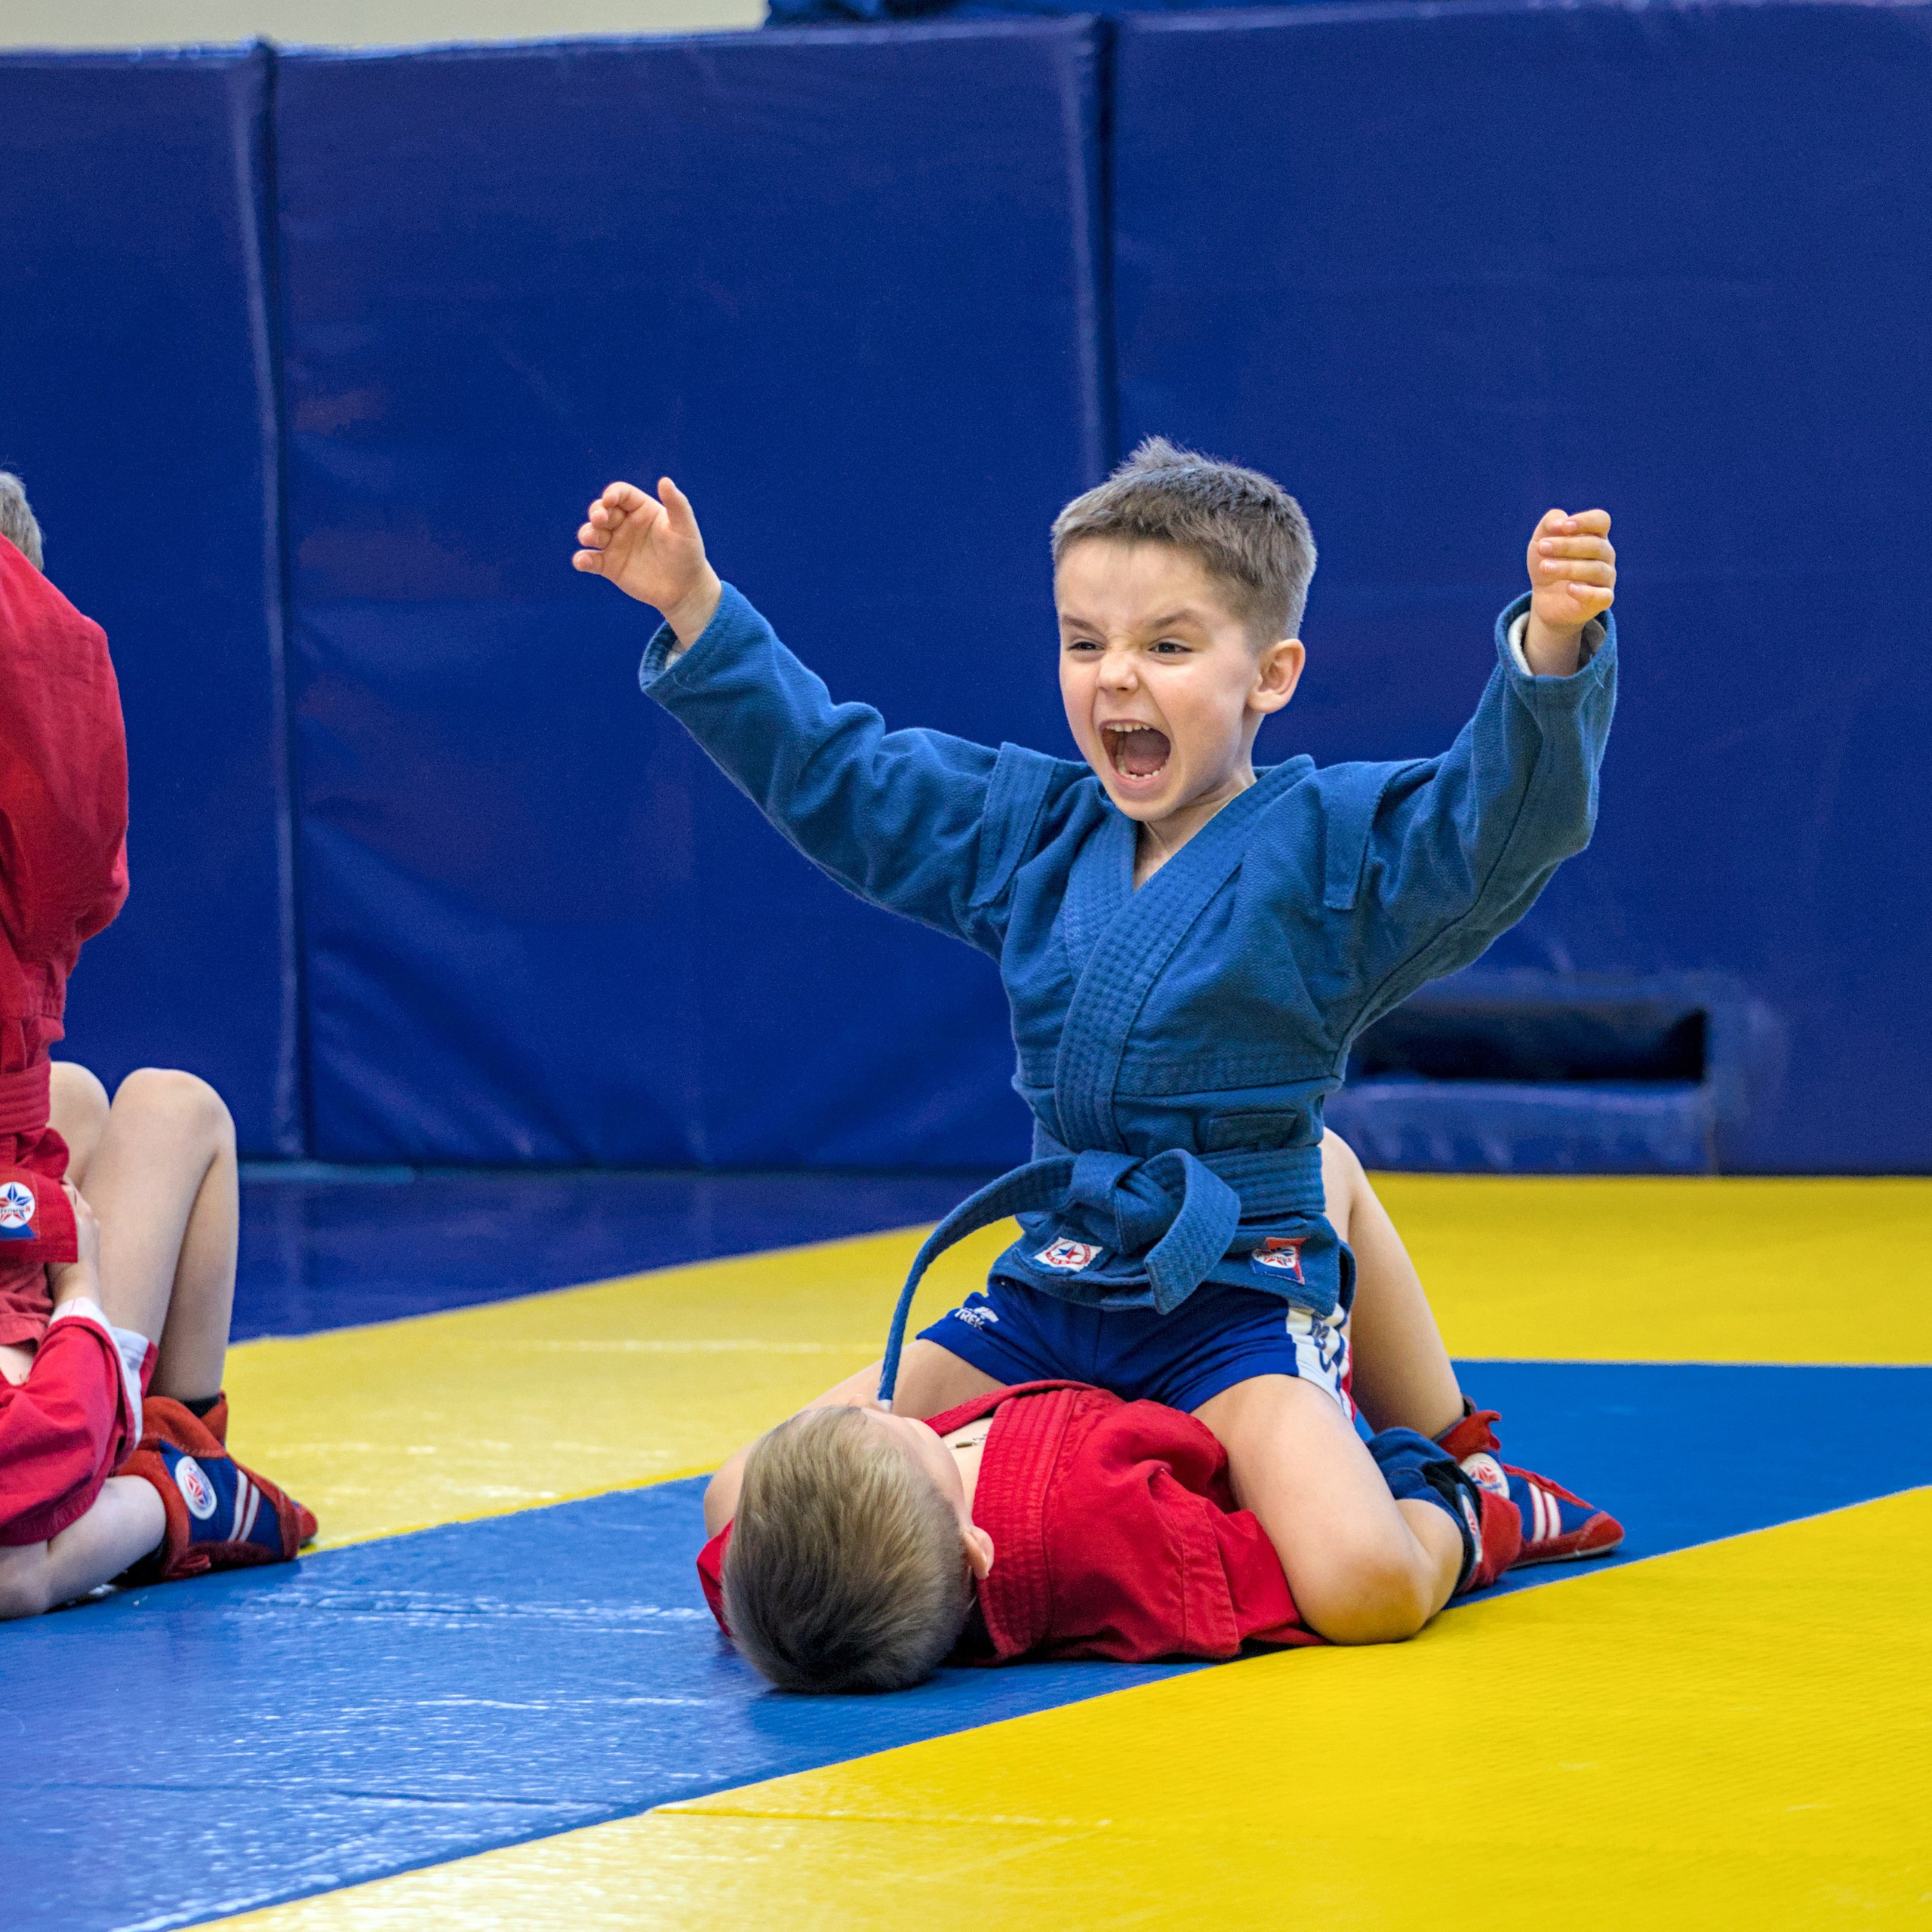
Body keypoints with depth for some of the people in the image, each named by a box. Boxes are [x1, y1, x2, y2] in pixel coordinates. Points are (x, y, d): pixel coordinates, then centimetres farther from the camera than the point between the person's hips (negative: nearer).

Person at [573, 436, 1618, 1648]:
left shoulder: (1333, 846, -7)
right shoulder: (1033, 833, 10)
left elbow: (1506, 817, -23)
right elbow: (831, 771, 19)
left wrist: (1553, 650, -42)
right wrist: (696, 613, 13)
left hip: (1231, 1307, -6)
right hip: (1046, 1298, 6)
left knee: (1360, 1586, -31)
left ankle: (1460, 1510, 7)